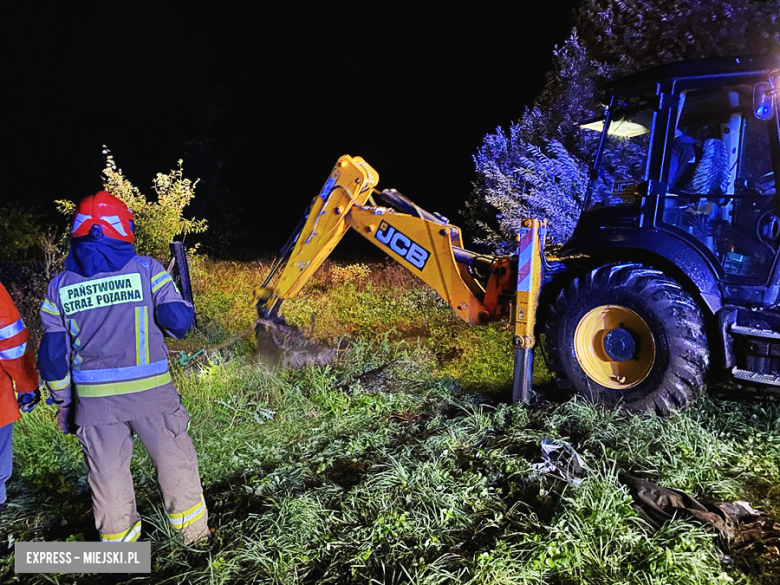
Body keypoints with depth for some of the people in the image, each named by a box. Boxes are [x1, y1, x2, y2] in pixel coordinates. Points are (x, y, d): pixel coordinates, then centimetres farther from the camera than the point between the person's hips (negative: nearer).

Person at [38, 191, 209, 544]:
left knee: (108, 473, 15)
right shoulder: (146, 269, -7)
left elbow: (52, 355, 5)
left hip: (94, 398, 2)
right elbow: (179, 322, -11)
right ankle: (195, 534, 29)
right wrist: (183, 308, 12)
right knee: (174, 460, 15)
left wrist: (63, 402, 16)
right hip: (151, 392, -2)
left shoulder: (59, 286, 3)